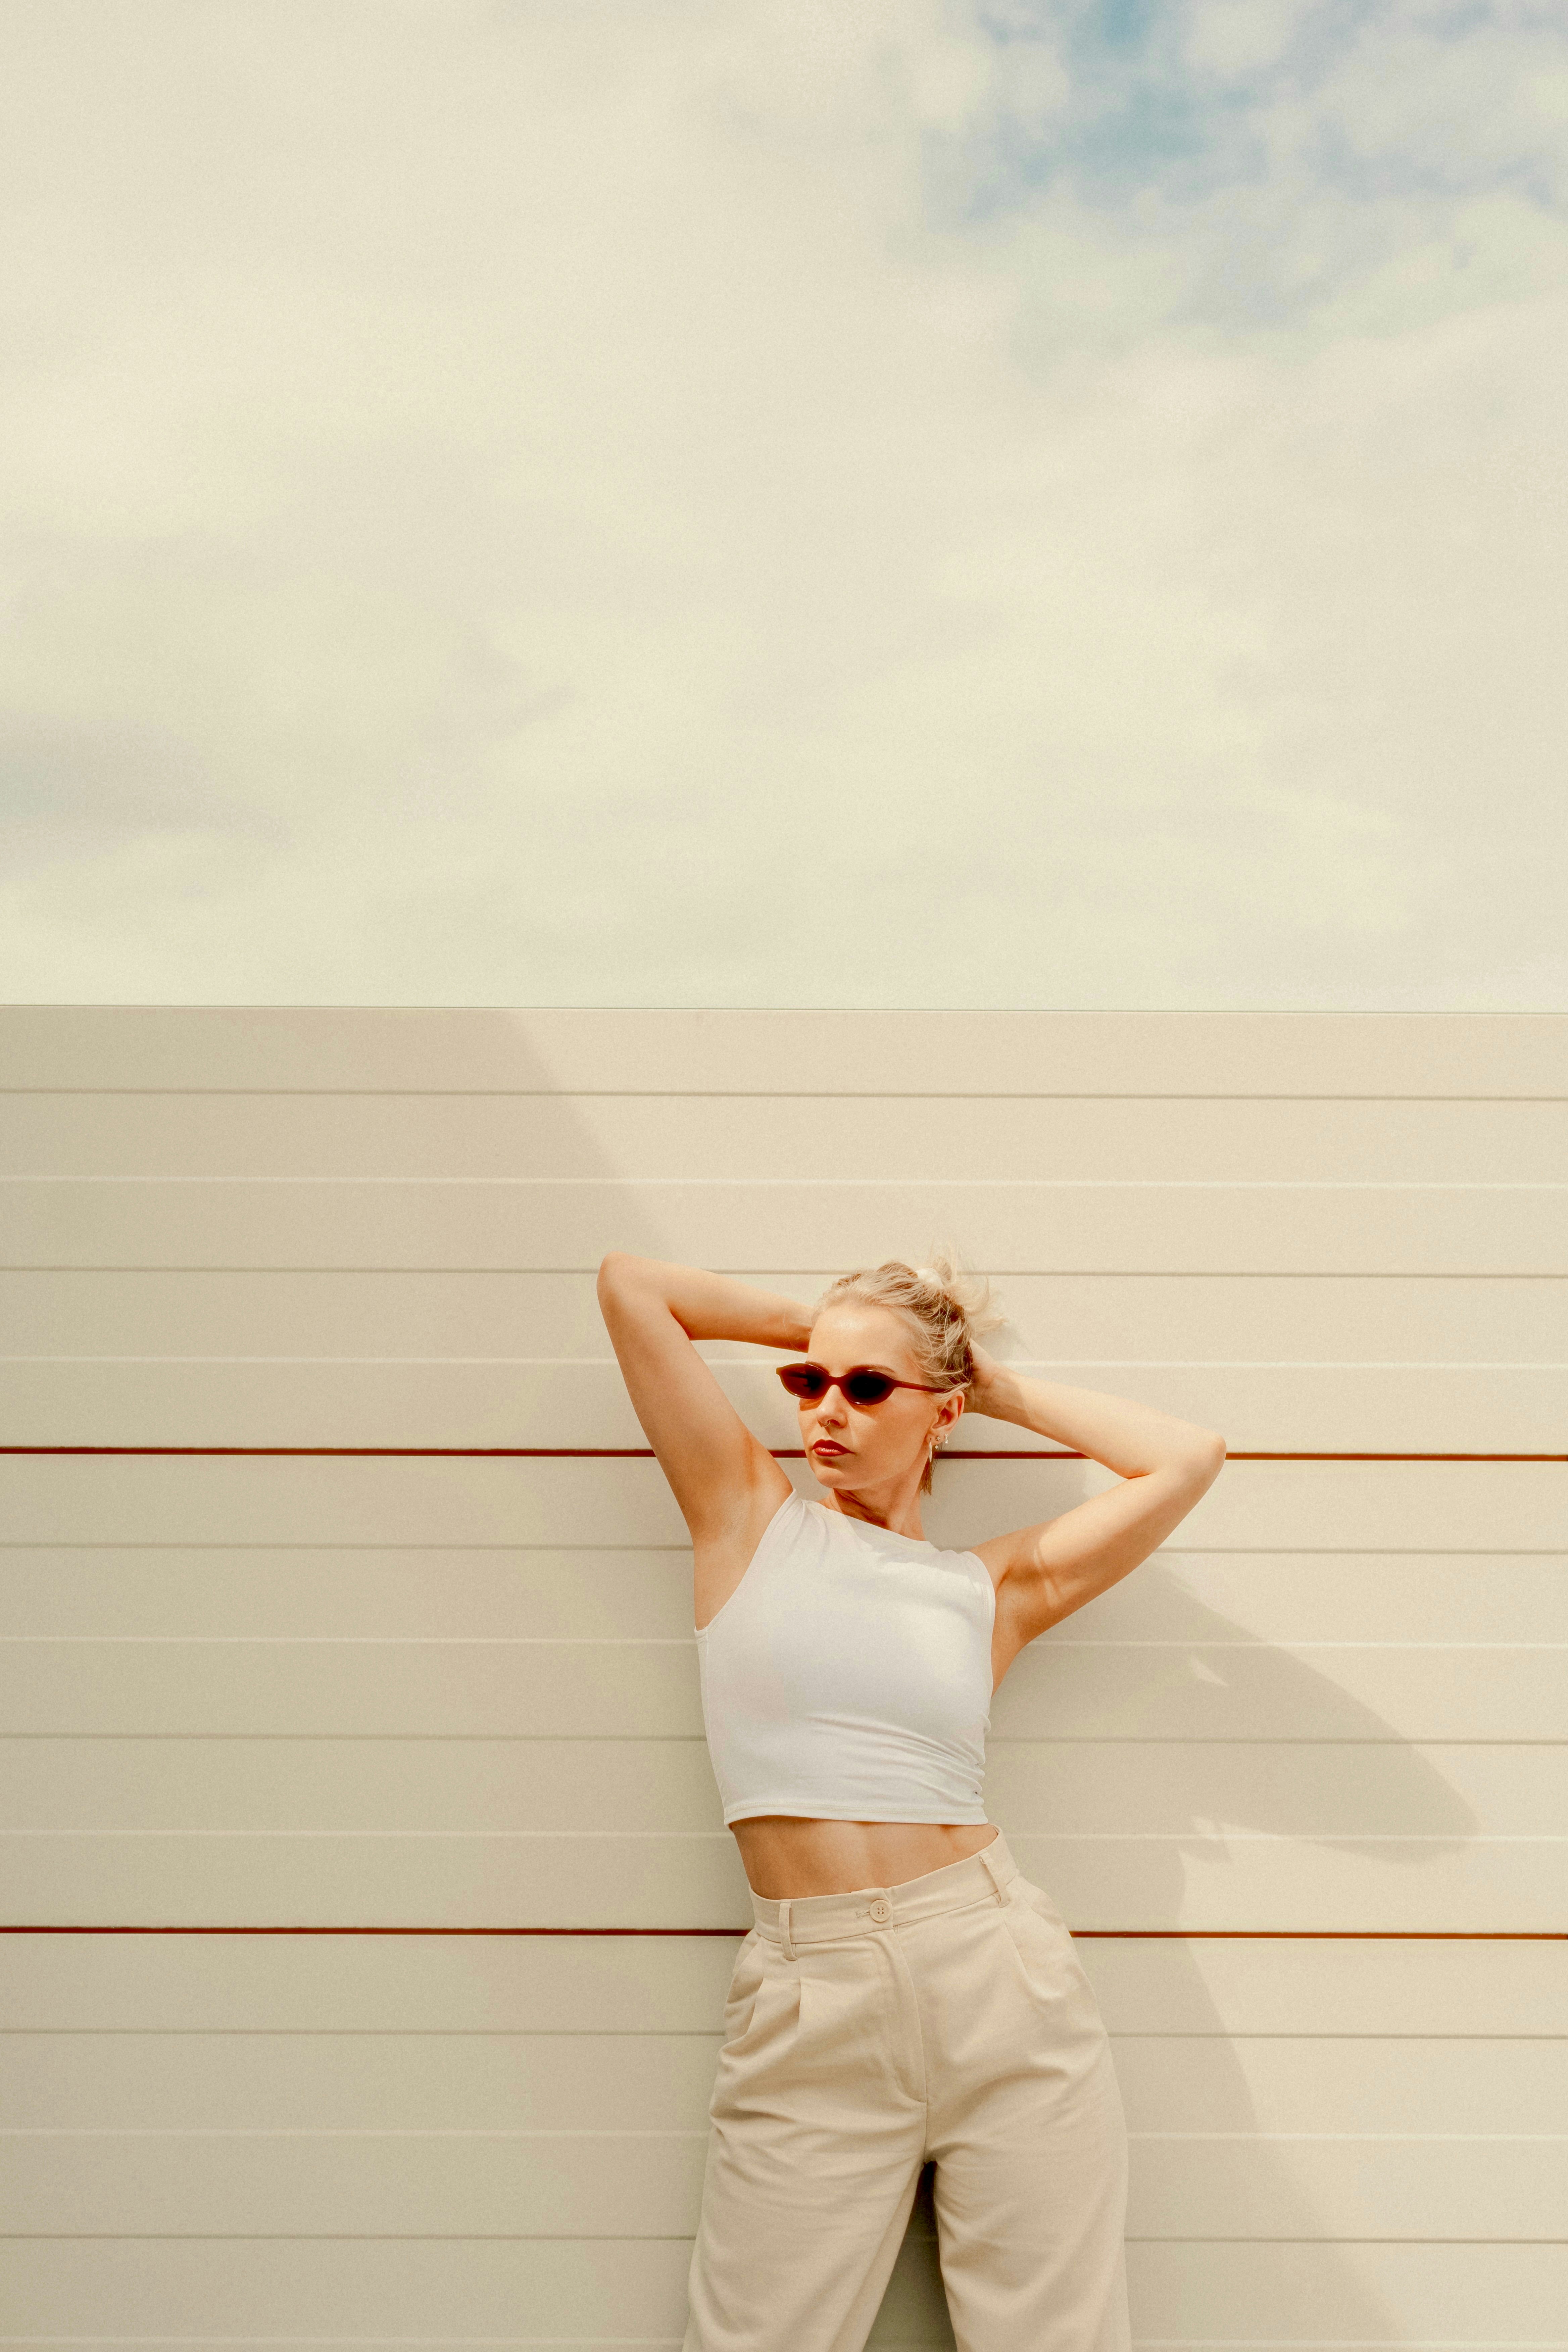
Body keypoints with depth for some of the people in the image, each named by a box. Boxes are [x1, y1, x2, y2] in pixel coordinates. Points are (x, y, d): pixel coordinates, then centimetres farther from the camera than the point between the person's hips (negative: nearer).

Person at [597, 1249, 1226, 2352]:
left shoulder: (992, 1586, 9)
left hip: (1001, 1981, 1)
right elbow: (630, 1282, 3)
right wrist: (815, 1325, 13)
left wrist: (1007, 1387, 13)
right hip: (811, 2008, -1)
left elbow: (1188, 1457, 5)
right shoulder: (747, 1516, 7)